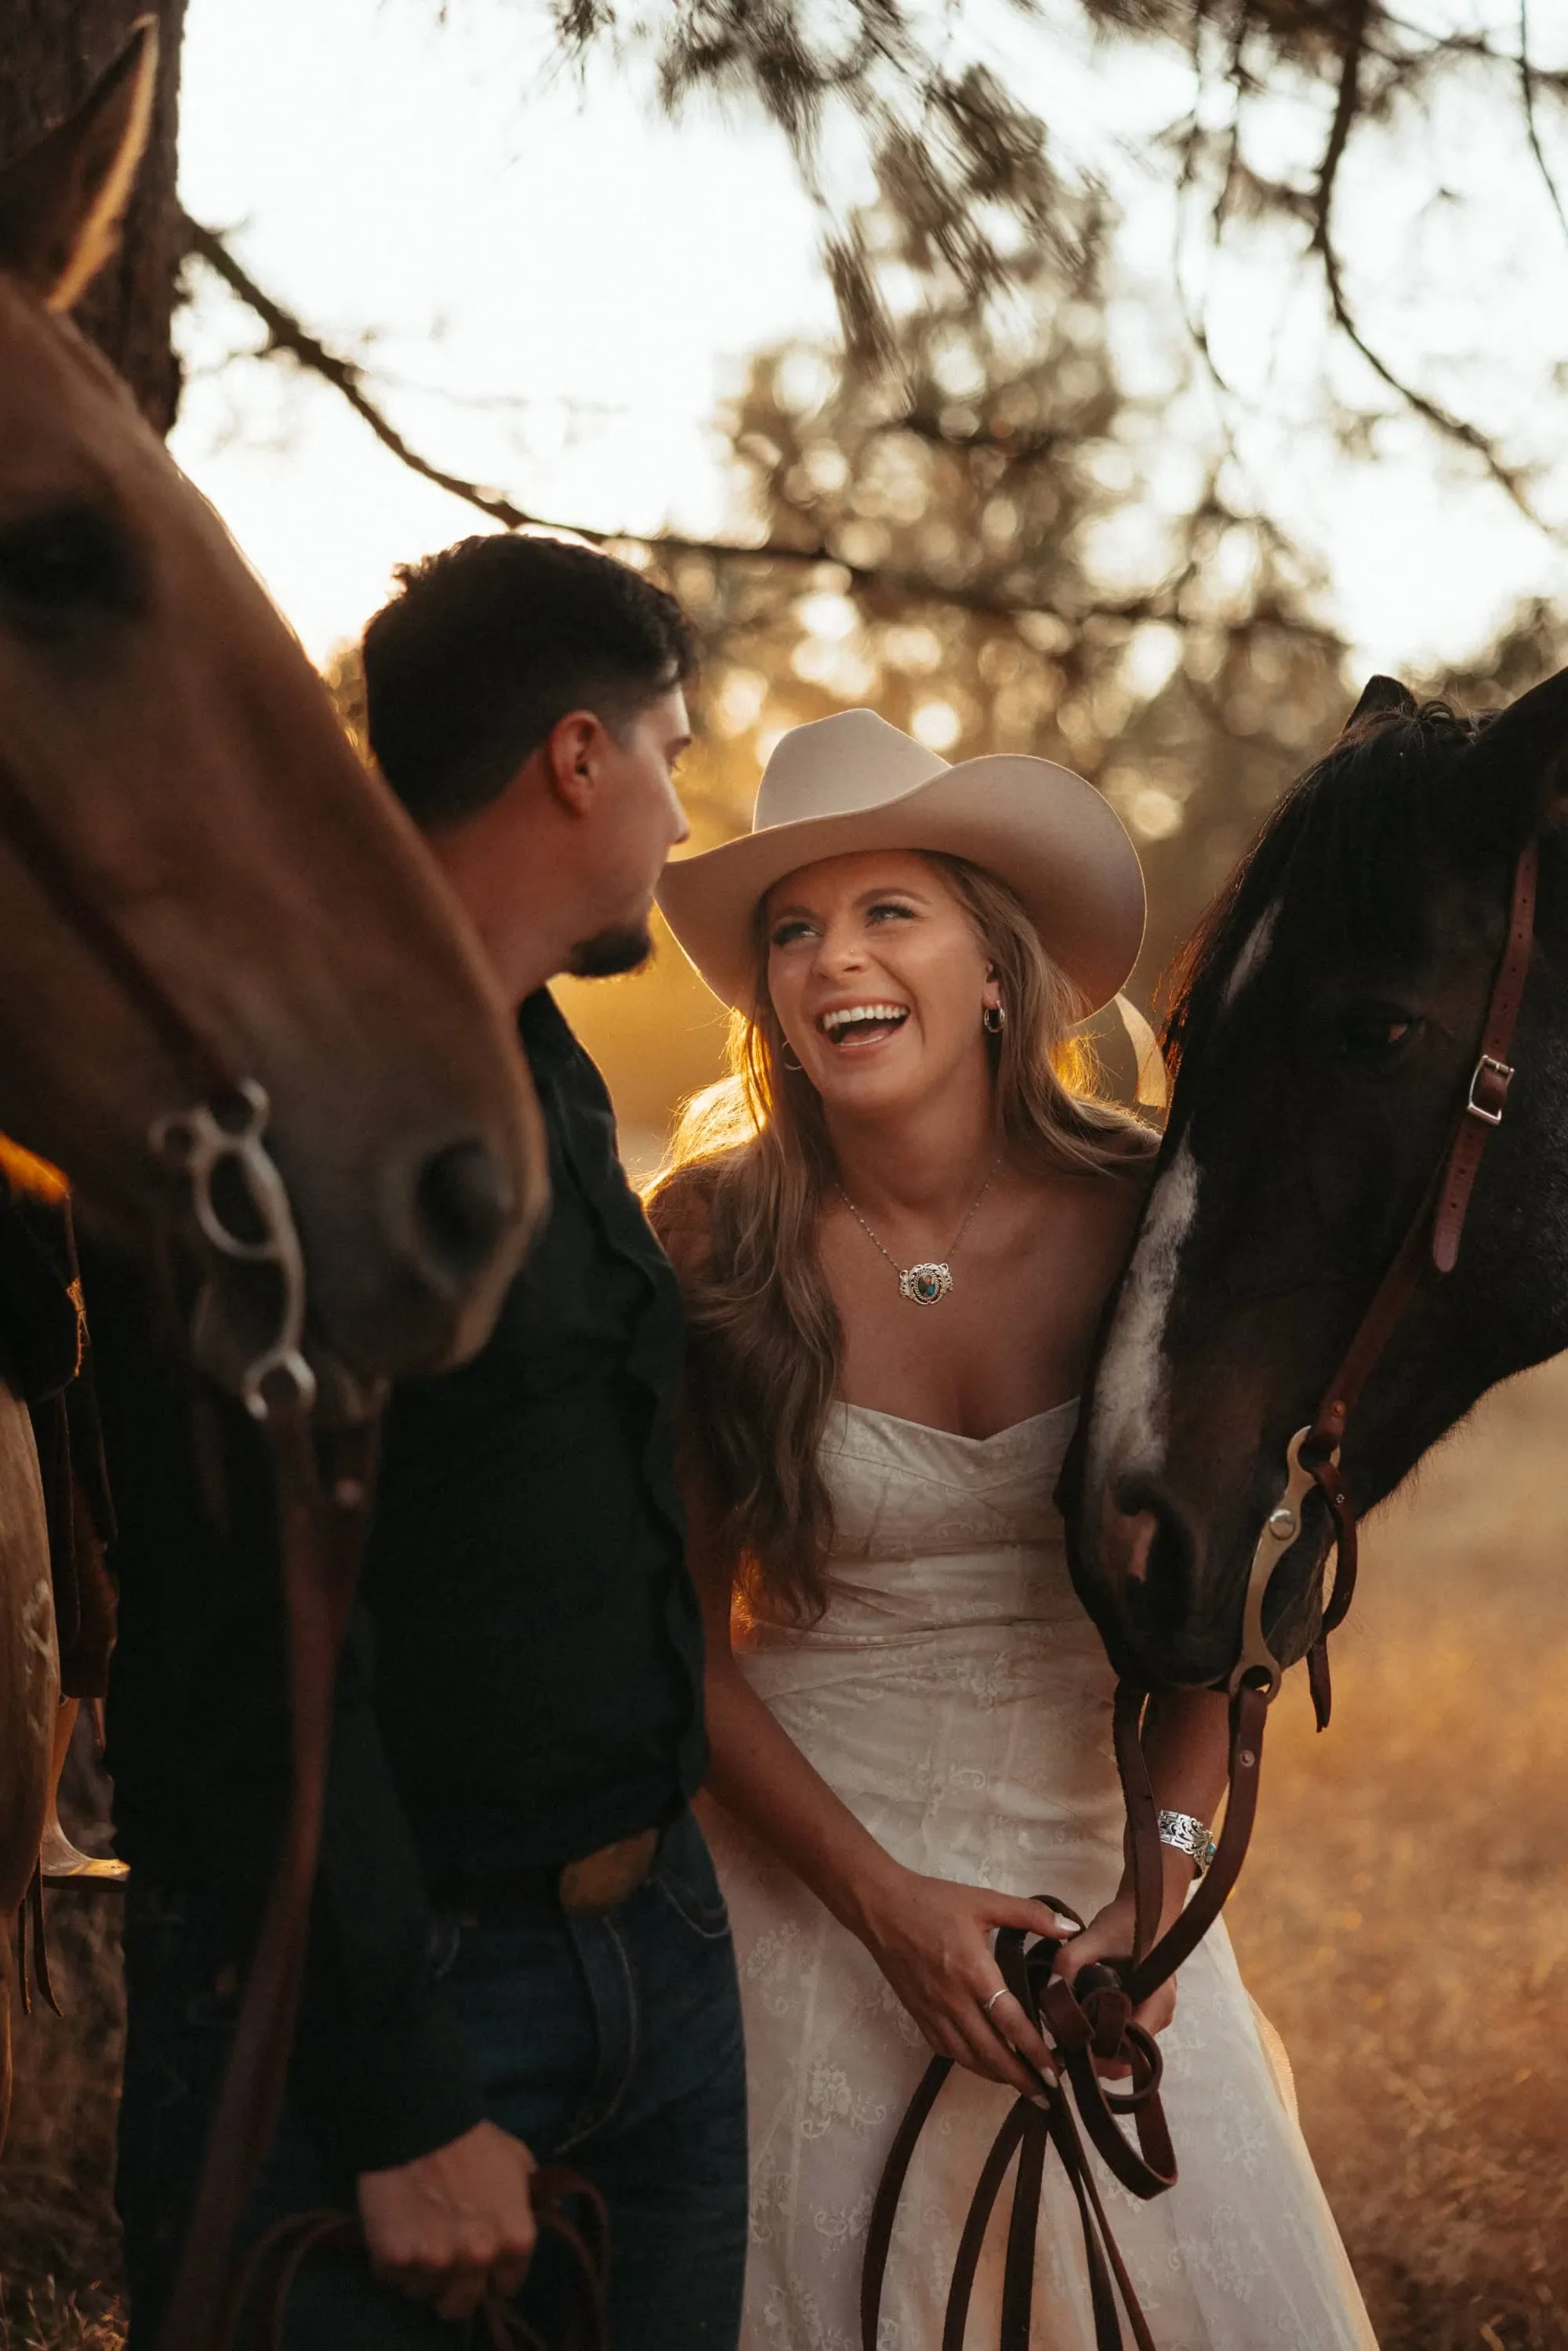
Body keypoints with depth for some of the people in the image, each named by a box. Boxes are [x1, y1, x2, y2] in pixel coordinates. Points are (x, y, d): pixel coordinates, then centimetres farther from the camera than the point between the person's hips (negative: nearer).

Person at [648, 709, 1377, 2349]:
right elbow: (682, 1633, -6)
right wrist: (881, 1900, -13)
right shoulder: (712, 1241, -10)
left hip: (1099, 1863, 1)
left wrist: (1161, 1888, -12)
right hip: (809, 1875, -1)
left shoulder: (1137, 1219, -9)